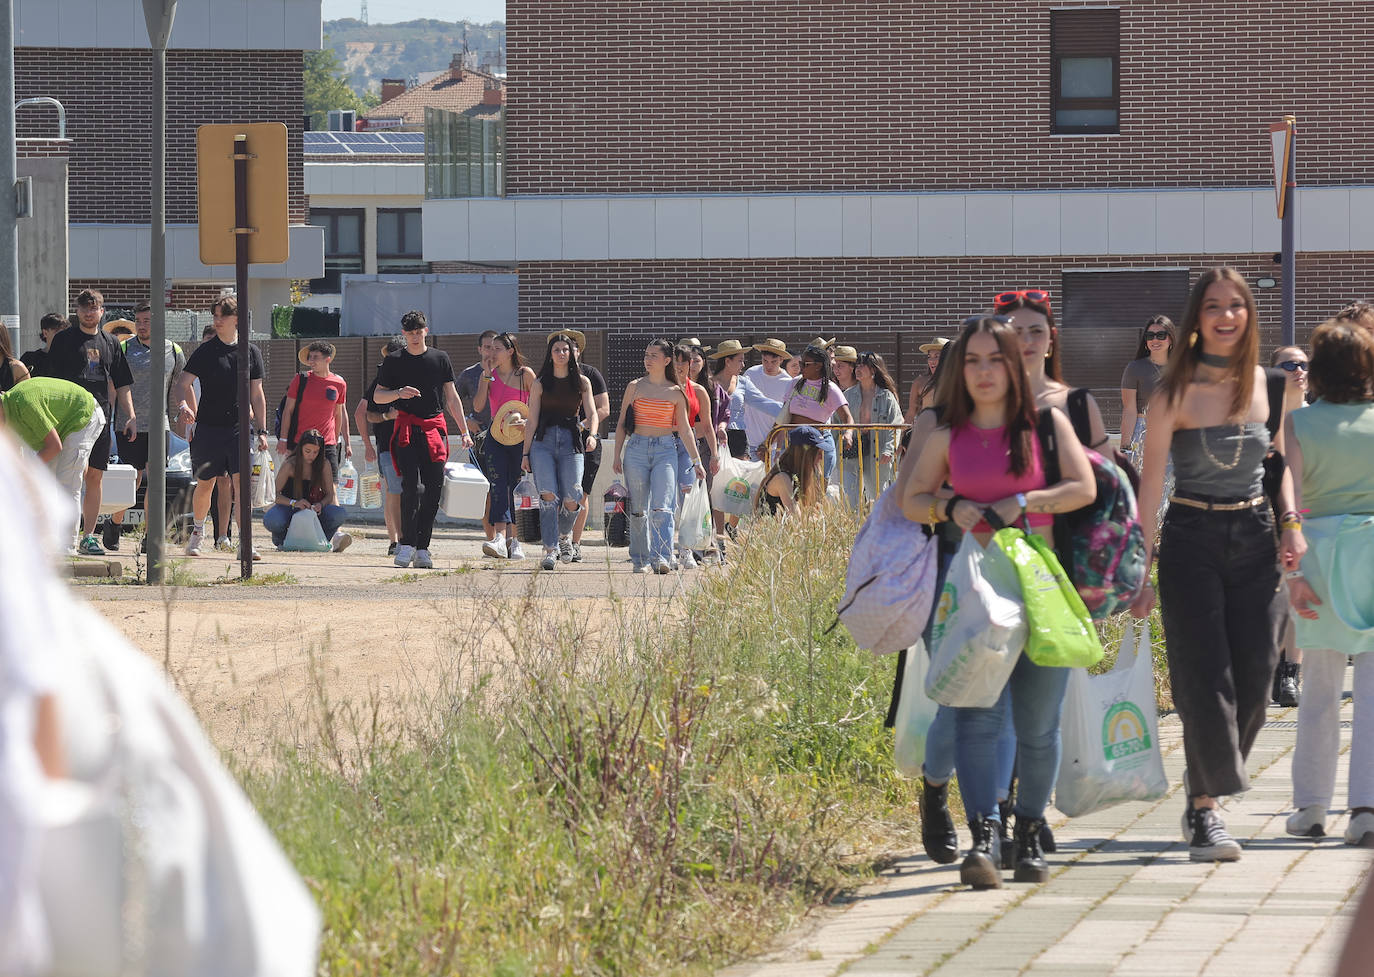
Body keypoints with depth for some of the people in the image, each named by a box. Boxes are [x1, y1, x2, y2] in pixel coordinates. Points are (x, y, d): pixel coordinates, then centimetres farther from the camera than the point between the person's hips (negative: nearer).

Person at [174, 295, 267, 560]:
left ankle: (244, 541, -11)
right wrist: (185, 405, -24)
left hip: (239, 428, 1)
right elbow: (185, 384, -2)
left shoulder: (250, 352, 9)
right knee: (205, 484, 7)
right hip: (209, 427, -1)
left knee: (241, 481, -12)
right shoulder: (205, 351, 2)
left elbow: (257, 395, 13)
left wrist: (261, 431, 9)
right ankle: (198, 532, 31)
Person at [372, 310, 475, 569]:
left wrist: (464, 431, 9)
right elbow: (377, 397, 10)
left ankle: (422, 548, 2)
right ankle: (407, 544, -10)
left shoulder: (440, 358, 12)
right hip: (406, 429, -2)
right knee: (411, 487, -15)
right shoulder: (394, 360, 8)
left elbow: (452, 397, 15)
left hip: (434, 427, 2)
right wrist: (399, 393, -11)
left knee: (434, 489, -3)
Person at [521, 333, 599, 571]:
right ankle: (550, 549, -15)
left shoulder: (582, 382, 10)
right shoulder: (540, 384, 9)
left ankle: (564, 534, 26)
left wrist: (592, 435, -19)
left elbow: (591, 413, 1)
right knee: (548, 495, -17)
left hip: (571, 442, 0)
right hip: (543, 441, 0)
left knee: (571, 502, -6)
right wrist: (526, 453, 3)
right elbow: (532, 420, 8)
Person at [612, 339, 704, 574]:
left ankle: (661, 558, -20)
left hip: (665, 450, -1)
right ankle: (640, 560, 12)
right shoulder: (635, 387, 7)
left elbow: (684, 429, 10)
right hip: (637, 449, 1)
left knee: (661, 508, -15)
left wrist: (696, 460, 8)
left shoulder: (675, 392, 6)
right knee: (638, 509, 3)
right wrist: (617, 456, 4)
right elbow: (622, 423, 10)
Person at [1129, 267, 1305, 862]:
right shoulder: (1175, 392, -7)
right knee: (1205, 679, -6)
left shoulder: (1263, 383, 5)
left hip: (1254, 539, 4)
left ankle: (1205, 795, 18)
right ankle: (1204, 812, 1)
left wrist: (1291, 522, 4)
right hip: (1191, 539, -4)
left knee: (1254, 678, 1)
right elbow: (1151, 481, -6)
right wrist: (1143, 567, -10)